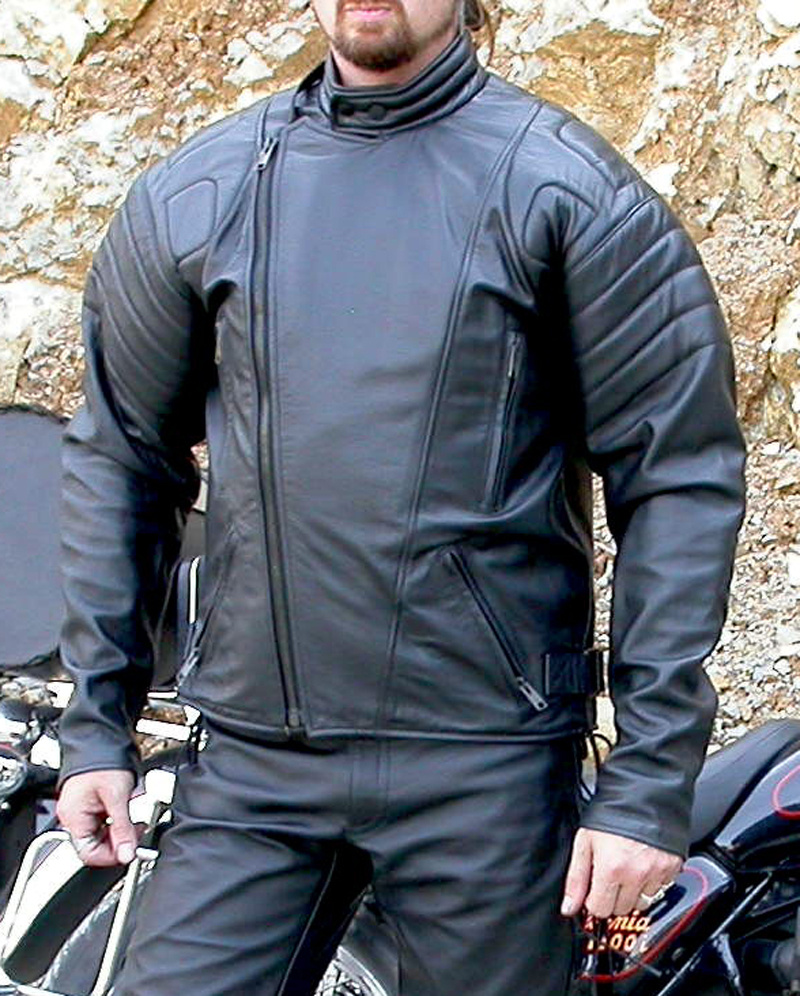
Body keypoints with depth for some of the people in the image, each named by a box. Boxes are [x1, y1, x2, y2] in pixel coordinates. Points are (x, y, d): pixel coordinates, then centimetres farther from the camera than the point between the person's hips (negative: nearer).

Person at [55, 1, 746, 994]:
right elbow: (121, 458, 15)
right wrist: (97, 723, 12)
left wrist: (649, 781, -8)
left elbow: (681, 477, -4)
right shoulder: (190, 195, 7)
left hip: (485, 763, -2)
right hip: (250, 756, 3)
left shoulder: (570, 190, -3)